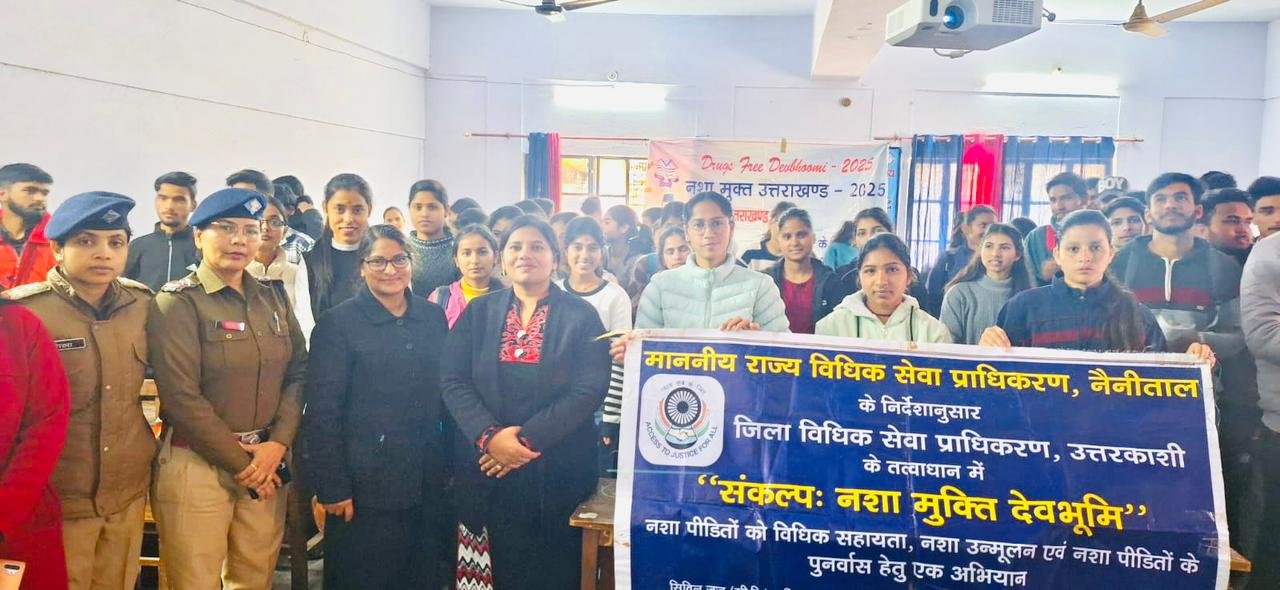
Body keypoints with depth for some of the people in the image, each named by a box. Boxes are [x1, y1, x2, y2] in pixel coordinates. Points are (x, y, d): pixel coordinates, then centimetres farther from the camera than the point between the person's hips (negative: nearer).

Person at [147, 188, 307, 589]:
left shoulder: (273, 298, 9)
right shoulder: (177, 302, -7)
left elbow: (299, 372, 7)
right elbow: (181, 397, -14)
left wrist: (278, 443, -7)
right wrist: (240, 463, -11)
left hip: (267, 463, 5)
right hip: (197, 465, -5)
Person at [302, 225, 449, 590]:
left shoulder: (433, 317, 6)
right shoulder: (337, 324, -7)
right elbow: (321, 413, -9)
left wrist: (451, 466, 9)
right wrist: (333, 488, -12)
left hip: (426, 485, 4)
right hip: (364, 489, -4)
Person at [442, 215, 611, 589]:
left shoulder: (581, 316, -1)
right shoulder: (478, 312, 7)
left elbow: (590, 389, -10)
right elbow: (452, 380, -2)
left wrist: (528, 439, -18)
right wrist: (489, 435, -17)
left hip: (557, 469, -2)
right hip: (488, 467, 2)